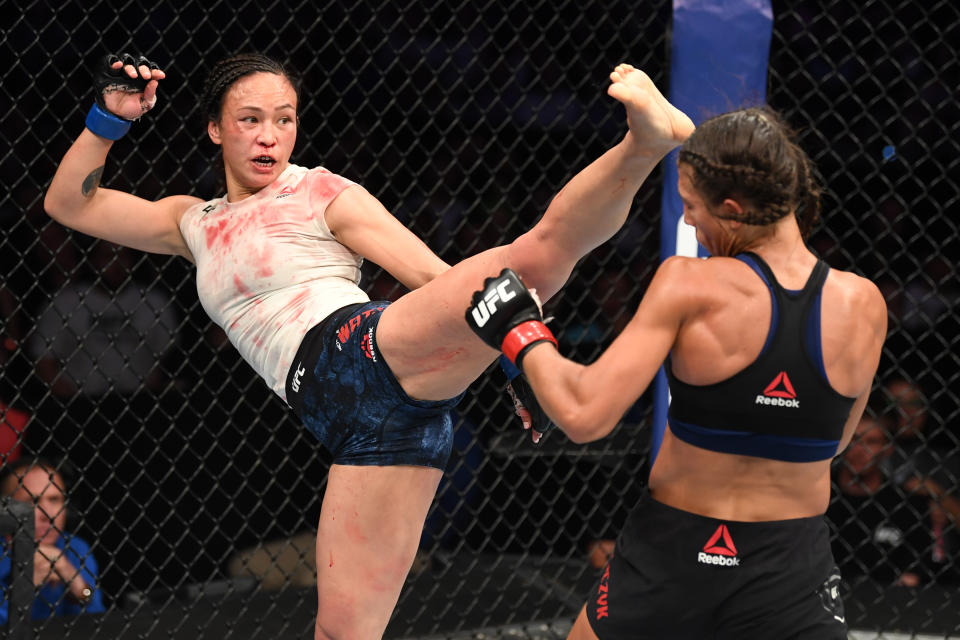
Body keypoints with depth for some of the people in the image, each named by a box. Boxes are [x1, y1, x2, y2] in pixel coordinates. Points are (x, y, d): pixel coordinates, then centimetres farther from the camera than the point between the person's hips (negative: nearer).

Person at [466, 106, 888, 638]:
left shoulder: (688, 284, -17)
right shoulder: (863, 305, -8)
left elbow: (583, 415, -22)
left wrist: (520, 331, -6)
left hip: (674, 552, -1)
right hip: (791, 571, 1)